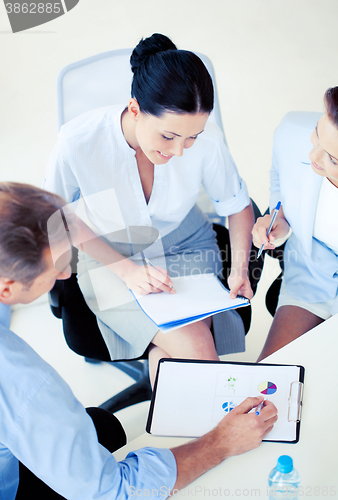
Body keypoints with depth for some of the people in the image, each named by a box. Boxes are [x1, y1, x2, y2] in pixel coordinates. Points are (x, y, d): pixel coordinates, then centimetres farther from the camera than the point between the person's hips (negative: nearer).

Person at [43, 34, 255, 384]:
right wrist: (124, 269, -18)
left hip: (188, 251, 2)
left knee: (167, 354, -26)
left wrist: (239, 269, -16)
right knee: (196, 347, -26)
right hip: (111, 261, -1)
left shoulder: (206, 140, -21)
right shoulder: (79, 142, -26)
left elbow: (238, 206, -1)